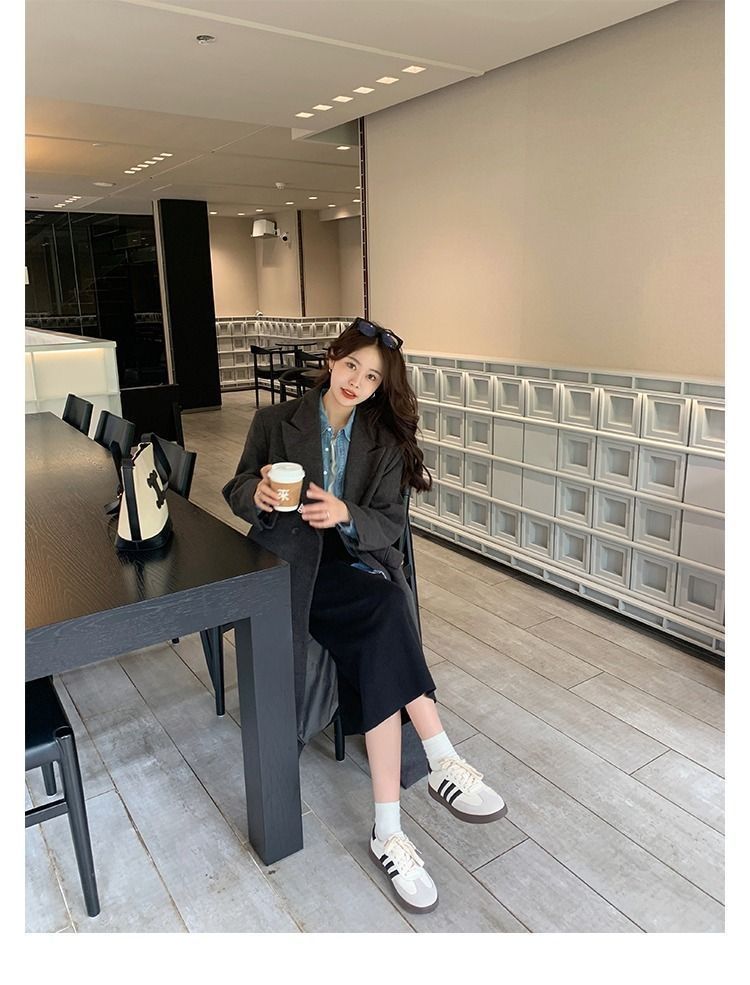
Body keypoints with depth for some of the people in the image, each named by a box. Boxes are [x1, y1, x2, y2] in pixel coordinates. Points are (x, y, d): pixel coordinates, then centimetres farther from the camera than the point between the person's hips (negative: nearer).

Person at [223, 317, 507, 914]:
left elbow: (389, 523, 2)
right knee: (387, 611, -31)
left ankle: (389, 831, -26)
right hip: (288, 567, -2)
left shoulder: (385, 441, 10)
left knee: (381, 648, -30)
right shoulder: (275, 422, 7)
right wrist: (259, 494, -17)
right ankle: (443, 762, -26)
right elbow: (235, 494, 8)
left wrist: (345, 515, -20)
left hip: (353, 566, 3)